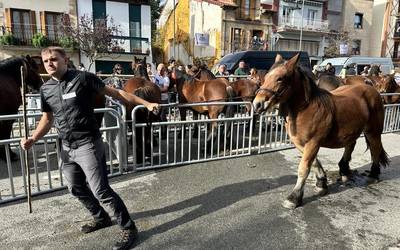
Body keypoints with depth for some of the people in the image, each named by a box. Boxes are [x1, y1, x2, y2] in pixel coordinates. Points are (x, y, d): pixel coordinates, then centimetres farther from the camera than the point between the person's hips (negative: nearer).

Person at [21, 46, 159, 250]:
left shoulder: (82, 78, -10)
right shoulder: (45, 89, 8)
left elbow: (115, 93, -8)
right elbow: (47, 119, 17)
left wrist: (146, 104, -9)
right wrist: (32, 139, 0)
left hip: (88, 144, -7)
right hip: (67, 147, 7)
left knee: (100, 190, -8)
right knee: (76, 189, 18)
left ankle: (128, 228, 8)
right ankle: (101, 218, 41)